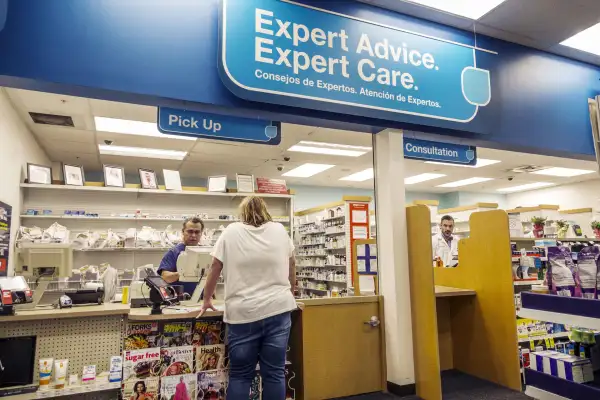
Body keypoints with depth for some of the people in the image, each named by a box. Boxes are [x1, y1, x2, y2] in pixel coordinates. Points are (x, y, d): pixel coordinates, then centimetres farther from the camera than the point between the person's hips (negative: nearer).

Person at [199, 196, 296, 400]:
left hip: (243, 313, -1)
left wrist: (207, 300, 18)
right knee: (274, 372, 8)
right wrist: (290, 292, 35)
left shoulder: (231, 232, 2)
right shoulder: (280, 230, 8)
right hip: (278, 309, 1)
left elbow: (215, 269, 5)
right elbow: (291, 265, 20)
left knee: (240, 374, 11)